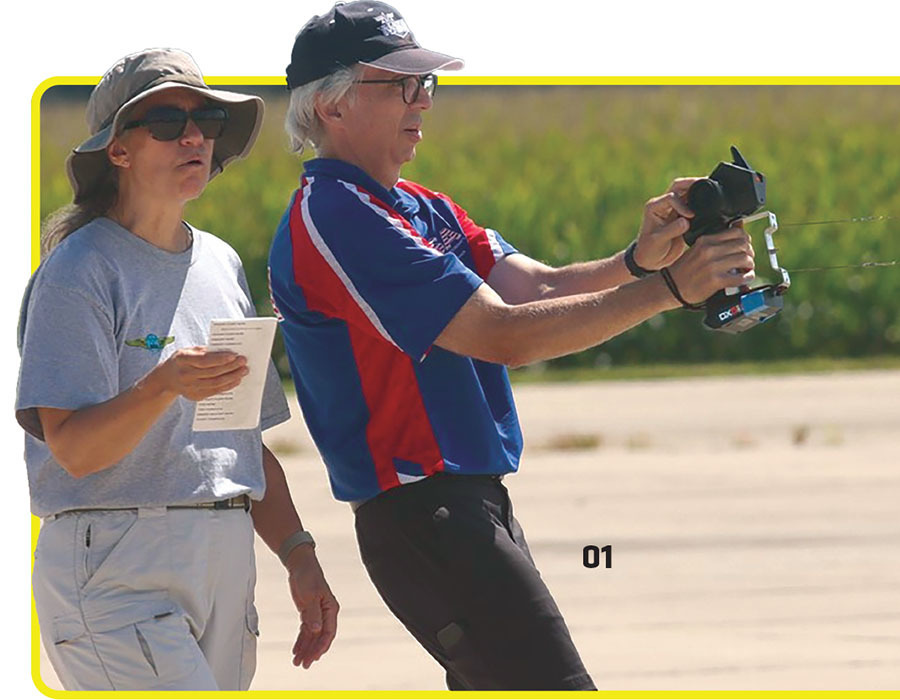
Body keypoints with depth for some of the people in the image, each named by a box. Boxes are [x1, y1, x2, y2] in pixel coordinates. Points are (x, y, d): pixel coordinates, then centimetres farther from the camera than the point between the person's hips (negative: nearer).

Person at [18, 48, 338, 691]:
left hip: (223, 561, 8)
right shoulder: (79, 270, -7)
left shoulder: (222, 264, 17)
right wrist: (164, 386, -31)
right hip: (114, 565, -8)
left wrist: (298, 558, 11)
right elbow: (74, 448, -15)